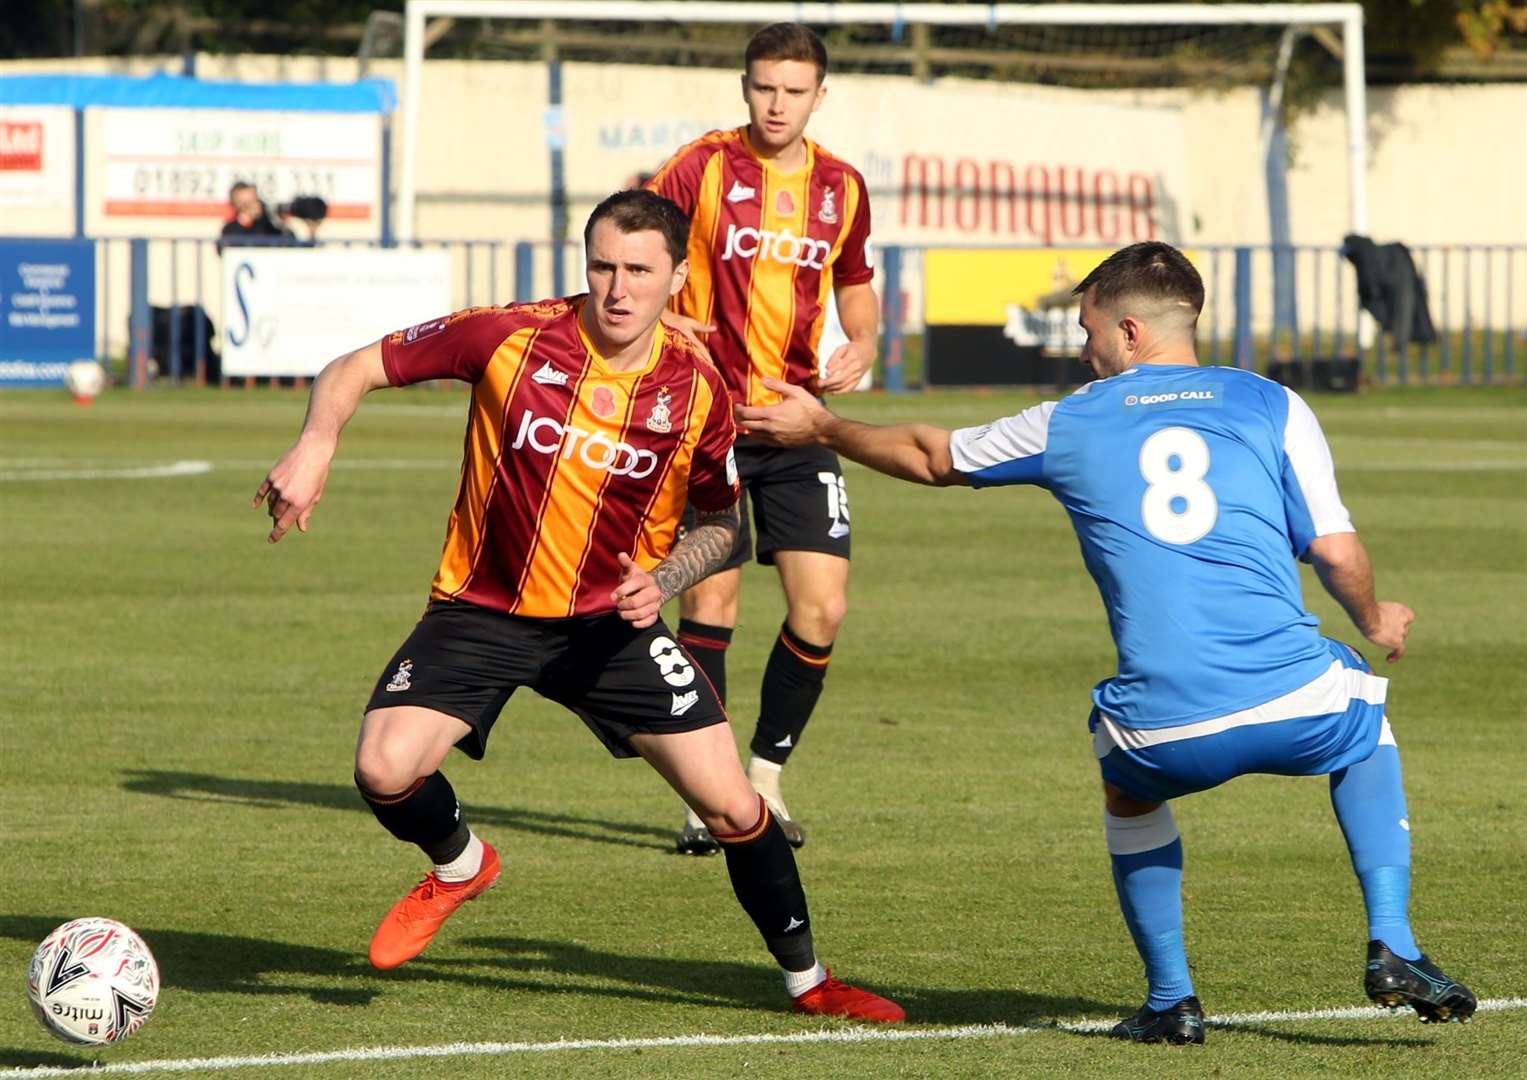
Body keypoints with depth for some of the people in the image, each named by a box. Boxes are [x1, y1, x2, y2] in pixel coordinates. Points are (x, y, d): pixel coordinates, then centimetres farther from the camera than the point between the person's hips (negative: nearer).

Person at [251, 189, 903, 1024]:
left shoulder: (697, 391, -9)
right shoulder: (510, 338, -16)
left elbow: (720, 520, 8)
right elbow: (355, 371, -7)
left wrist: (663, 581, -13)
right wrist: (315, 447, -27)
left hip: (610, 620, 1)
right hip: (480, 611, -1)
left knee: (731, 807, -6)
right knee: (385, 771, -23)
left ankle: (807, 981, 18)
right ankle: (458, 865, 14)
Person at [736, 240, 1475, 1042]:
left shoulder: (1069, 425, 14)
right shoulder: (1272, 406, 11)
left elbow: (930, 456, 30)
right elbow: (1337, 554, 6)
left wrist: (820, 429, 47)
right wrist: (1374, 623, 28)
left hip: (1164, 730, 1)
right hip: (1290, 700, 0)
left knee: (1129, 794, 35)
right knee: (1366, 726, 33)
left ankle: (1170, 999, 27)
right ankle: (1392, 951, 17)